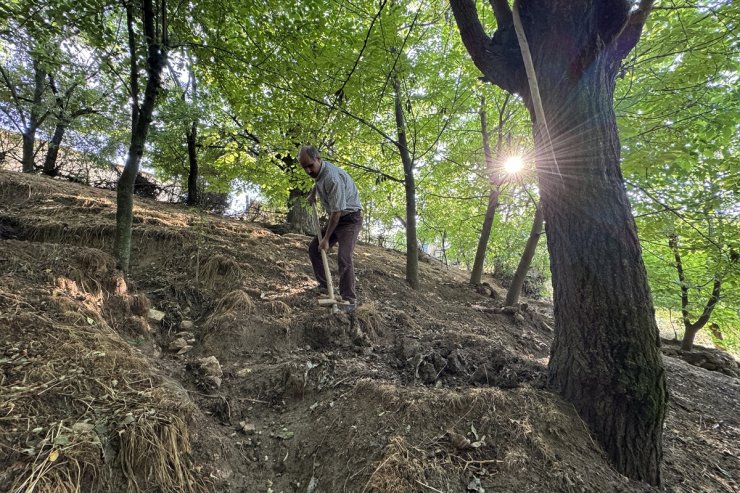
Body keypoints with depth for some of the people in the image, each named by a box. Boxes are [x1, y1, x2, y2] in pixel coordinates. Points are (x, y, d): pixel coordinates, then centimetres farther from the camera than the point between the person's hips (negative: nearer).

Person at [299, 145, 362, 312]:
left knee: (344, 258, -20)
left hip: (350, 219, -9)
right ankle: (324, 285, 16)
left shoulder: (332, 177, -28)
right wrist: (312, 193, 11)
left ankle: (349, 299, -10)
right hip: (336, 218, 9)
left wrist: (326, 239, -22)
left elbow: (337, 211, -27)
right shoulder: (318, 171, 1)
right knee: (314, 248, 6)